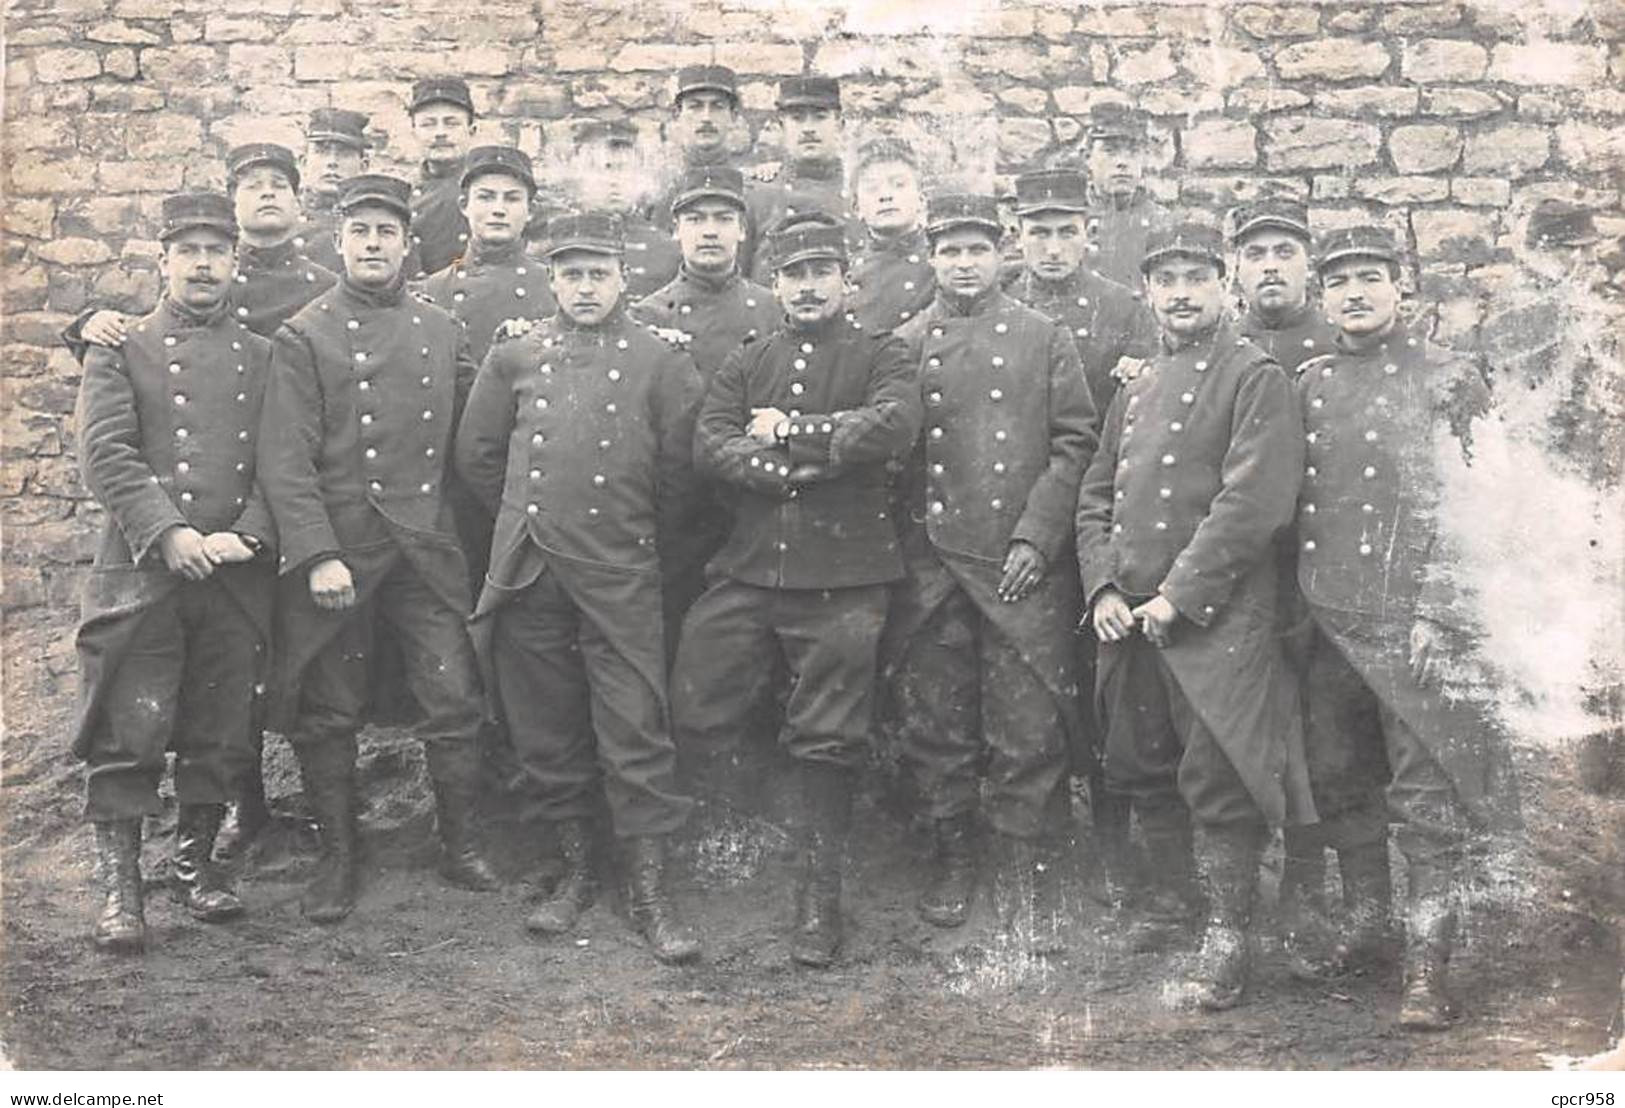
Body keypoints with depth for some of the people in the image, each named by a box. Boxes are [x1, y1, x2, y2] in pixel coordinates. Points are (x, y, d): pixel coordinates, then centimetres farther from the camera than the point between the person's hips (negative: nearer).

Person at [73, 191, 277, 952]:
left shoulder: (264, 356, 13)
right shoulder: (121, 349, 6)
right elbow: (106, 453, -6)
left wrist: (247, 535, -10)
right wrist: (169, 534, -17)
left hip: (238, 576, 3)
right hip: (143, 574, -2)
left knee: (223, 734, 9)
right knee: (127, 734, -3)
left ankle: (194, 863, 25)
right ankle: (119, 888, 6)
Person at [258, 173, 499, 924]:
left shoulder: (443, 331, 11)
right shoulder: (305, 336, -1)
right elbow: (285, 460, -7)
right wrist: (318, 555, -14)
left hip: (426, 552, 3)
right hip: (336, 552, -2)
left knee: (454, 700, 1)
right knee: (328, 715, 5)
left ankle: (462, 846, 16)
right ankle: (337, 857, 19)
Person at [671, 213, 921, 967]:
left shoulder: (880, 357, 6)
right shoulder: (746, 364, 14)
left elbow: (896, 425, -16)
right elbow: (710, 445, -2)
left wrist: (790, 432, -11)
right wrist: (795, 469, -15)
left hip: (842, 578, -3)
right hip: (746, 571, 3)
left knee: (827, 742, 3)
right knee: (695, 720, 3)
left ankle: (820, 898, 16)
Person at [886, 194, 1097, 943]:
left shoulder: (1044, 339, 6)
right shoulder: (903, 345, 9)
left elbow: (1074, 442, 1)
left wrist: (1034, 537, -8)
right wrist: (906, 547, 1)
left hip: (1023, 568, -1)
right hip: (930, 569, 2)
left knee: (1026, 726, 1)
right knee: (937, 721, 7)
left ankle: (1017, 872, 14)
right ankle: (952, 855, 23)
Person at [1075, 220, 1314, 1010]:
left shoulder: (1256, 379, -5)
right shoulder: (1133, 390, 17)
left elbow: (1253, 504, -15)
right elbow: (1095, 498, 17)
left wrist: (1175, 596, -16)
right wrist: (1103, 588, 1)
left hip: (1216, 620, -7)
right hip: (1129, 620, 7)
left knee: (1217, 783, -4)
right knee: (1141, 771, 15)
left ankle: (1227, 939, 7)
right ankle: (1169, 909, 31)